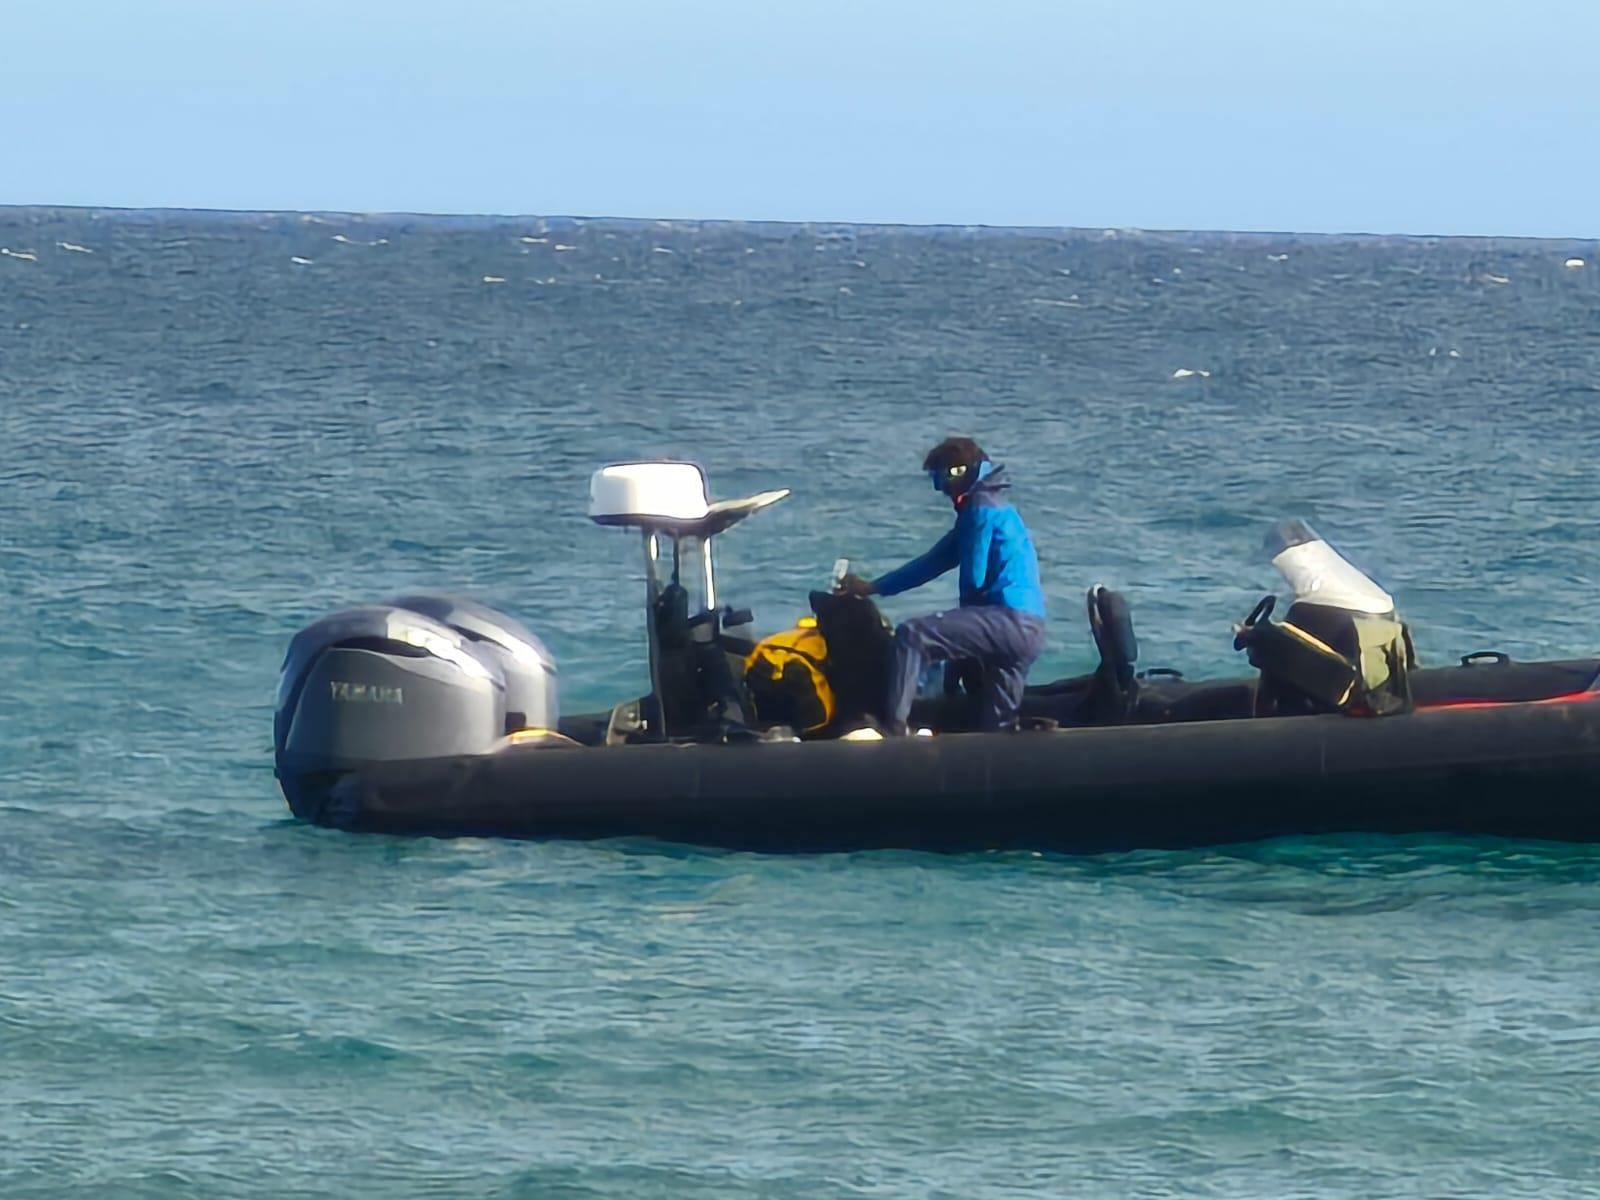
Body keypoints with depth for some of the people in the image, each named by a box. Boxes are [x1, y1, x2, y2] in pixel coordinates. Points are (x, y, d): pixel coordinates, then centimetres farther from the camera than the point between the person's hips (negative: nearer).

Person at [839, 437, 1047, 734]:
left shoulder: (982, 510, -6)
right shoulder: (993, 508, 25)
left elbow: (974, 578, -9)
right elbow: (934, 561, 28)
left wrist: (967, 615, 13)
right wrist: (872, 587, 29)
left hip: (1009, 621, -10)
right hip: (1027, 630, 10)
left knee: (912, 635, -20)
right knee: (996, 728, 14)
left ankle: (894, 728, -26)